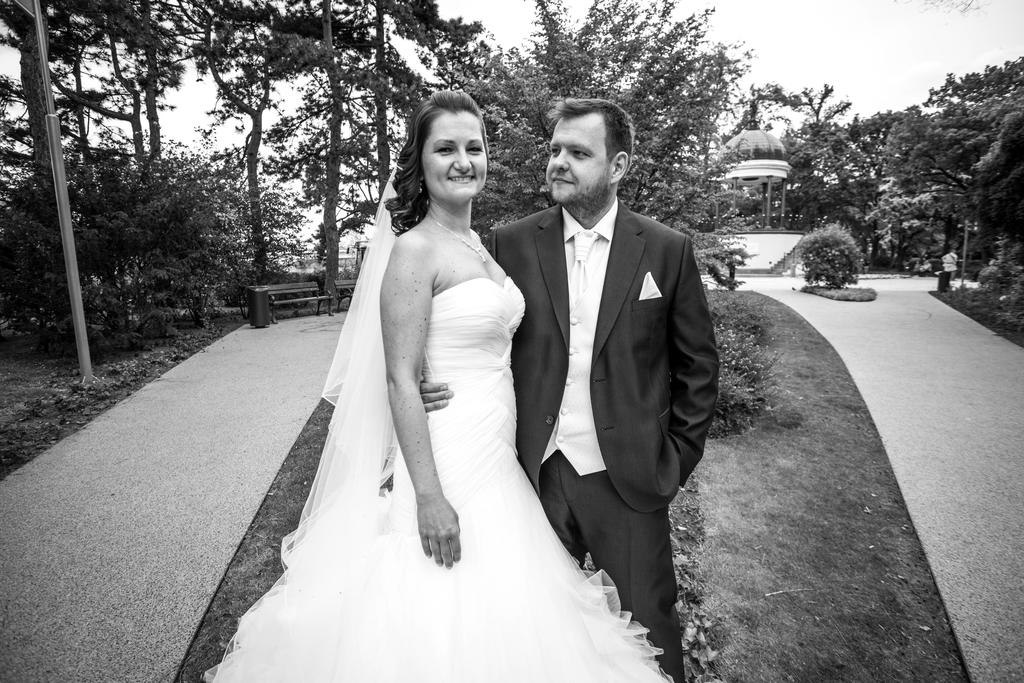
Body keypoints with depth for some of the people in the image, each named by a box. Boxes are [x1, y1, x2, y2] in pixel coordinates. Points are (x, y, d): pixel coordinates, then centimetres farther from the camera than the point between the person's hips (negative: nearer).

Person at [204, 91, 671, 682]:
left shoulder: (479, 245, 10)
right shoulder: (413, 251, -14)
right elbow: (400, 381, -17)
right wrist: (429, 496, -20)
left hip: (497, 461, 8)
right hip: (444, 461, -8)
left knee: (501, 625, 20)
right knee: (441, 630, 9)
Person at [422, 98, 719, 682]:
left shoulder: (667, 250, -2)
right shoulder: (512, 244, 0)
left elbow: (698, 365, 4)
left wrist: (677, 460, 1)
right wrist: (443, 386, -13)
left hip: (628, 480, 0)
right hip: (536, 475, 1)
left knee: (648, 625, 15)